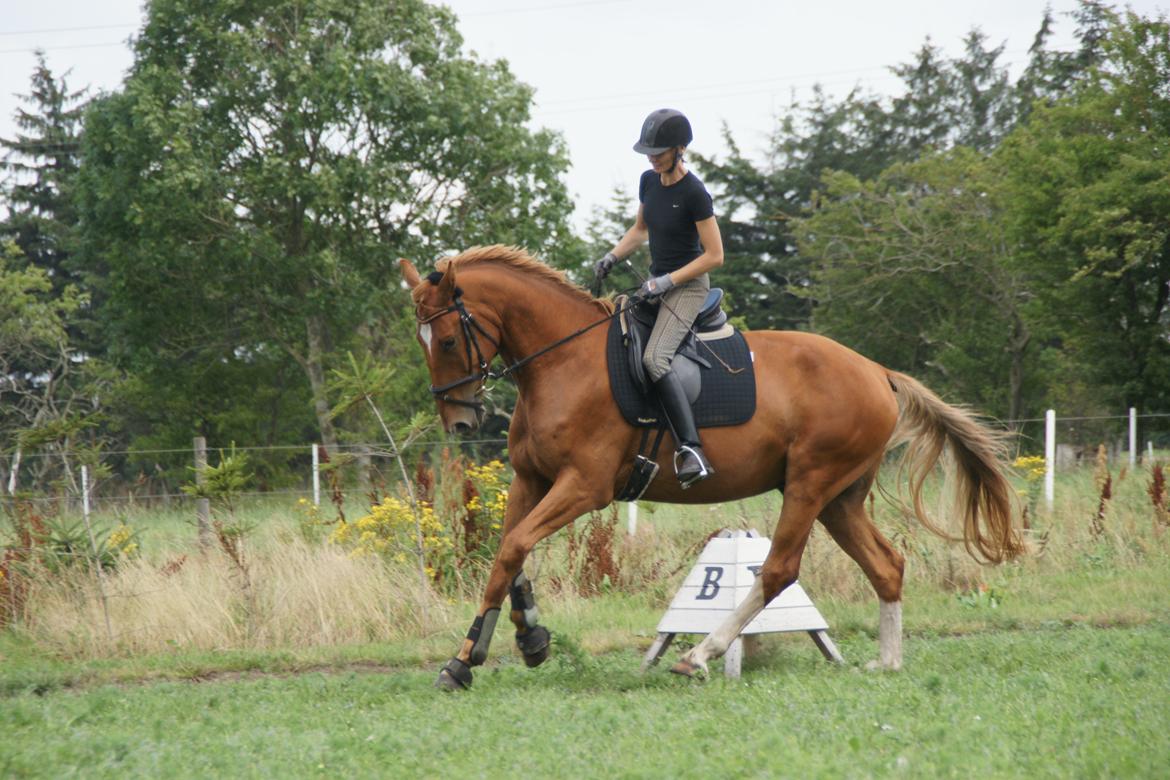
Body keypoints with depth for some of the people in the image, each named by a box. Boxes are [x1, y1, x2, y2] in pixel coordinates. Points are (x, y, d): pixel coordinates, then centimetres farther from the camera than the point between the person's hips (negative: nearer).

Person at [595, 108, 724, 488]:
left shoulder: (694, 194, -18)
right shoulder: (649, 181, 5)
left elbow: (714, 256, -16)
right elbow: (640, 229, 21)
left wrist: (667, 281, -19)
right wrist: (612, 256, 4)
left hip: (688, 286, -9)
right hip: (658, 283, 9)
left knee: (654, 358, -28)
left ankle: (692, 451, -35)